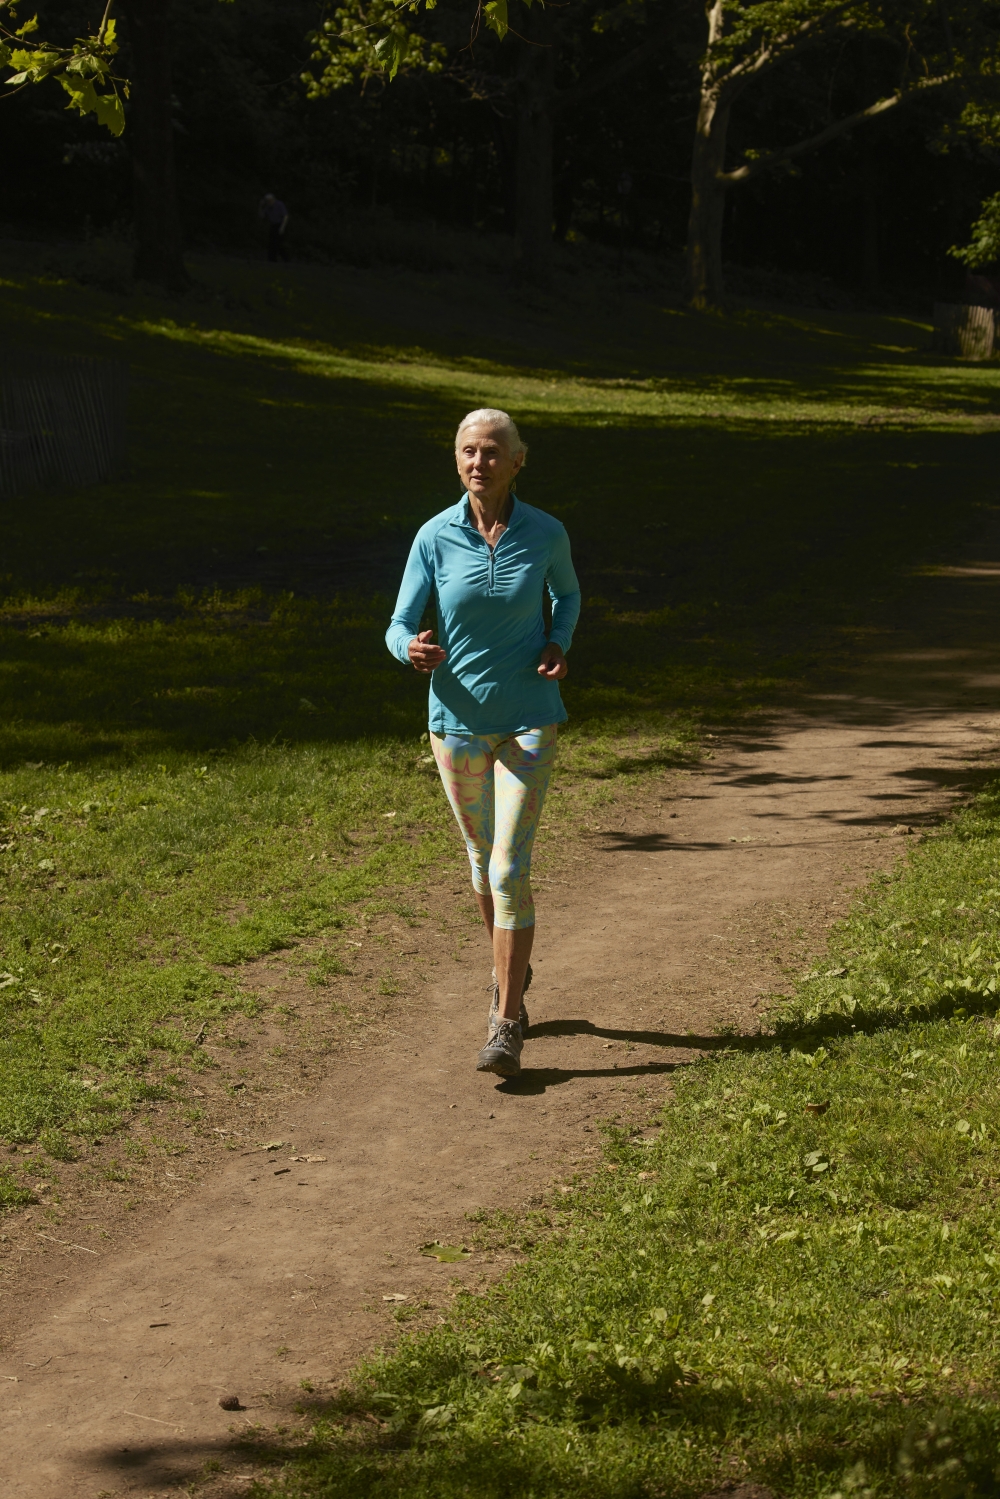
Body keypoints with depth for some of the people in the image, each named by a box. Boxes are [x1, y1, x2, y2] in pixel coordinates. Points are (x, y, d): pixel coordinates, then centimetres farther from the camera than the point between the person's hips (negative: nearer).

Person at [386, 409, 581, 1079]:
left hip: (529, 719, -2)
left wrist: (559, 646, -6)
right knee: (483, 856, 18)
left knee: (509, 865, -13)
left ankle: (506, 1026, -9)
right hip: (458, 717, 2)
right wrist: (414, 649, -31)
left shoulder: (547, 533, -8)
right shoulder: (435, 537, -9)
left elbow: (568, 593, 13)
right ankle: (513, 972, 45)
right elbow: (399, 628, -7)